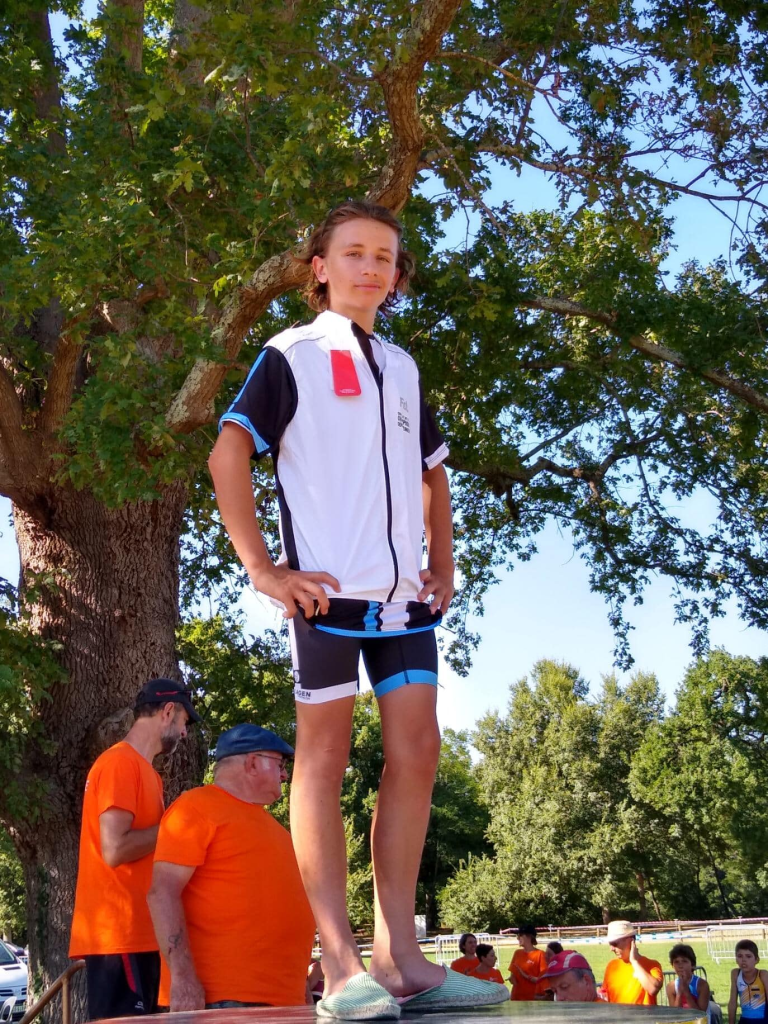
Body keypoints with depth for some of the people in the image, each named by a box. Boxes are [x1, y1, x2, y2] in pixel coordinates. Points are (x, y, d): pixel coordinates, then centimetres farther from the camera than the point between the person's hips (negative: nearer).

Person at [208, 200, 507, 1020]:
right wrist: (263, 569, -14)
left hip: (403, 592, 6)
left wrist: (443, 562, 17)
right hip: (330, 587, -6)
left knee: (416, 754, 2)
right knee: (324, 756, -3)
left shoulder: (402, 367, 20)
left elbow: (433, 470, 30)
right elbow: (228, 455, -7)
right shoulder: (293, 354, 2)